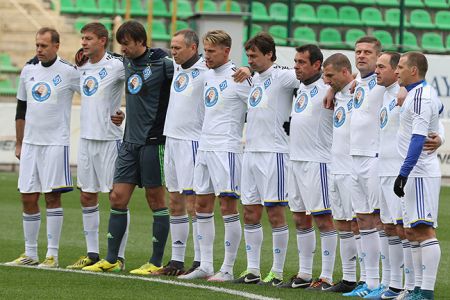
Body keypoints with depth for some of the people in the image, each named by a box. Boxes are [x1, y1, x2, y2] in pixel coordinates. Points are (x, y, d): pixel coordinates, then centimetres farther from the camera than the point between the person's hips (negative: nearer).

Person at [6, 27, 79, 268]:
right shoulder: (28, 70, 10)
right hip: (30, 142, 5)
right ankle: (30, 254, 13)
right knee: (28, 198, 5)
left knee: (52, 196, -6)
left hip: (55, 143, -5)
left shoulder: (68, 71, -7)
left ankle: (52, 255, -2)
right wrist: (19, 143, 17)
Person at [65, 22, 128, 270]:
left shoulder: (116, 65, -12)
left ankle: (118, 256, 1)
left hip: (110, 138, -7)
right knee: (86, 196, 9)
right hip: (86, 137, 7)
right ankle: (92, 253, 17)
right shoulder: (81, 67, 10)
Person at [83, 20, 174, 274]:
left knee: (156, 200, 0)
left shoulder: (162, 64, -11)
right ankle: (111, 260, 9)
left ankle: (157, 262, 6)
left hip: (153, 141, -7)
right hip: (130, 141, 7)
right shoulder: (127, 63, 10)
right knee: (118, 197, 4)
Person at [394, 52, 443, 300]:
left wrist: (403, 173, -25)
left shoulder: (420, 96, -15)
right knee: (412, 232, 11)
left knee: (424, 230, -13)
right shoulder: (424, 93, 16)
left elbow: (418, 138, -22)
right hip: (416, 173, 11)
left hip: (420, 173, -11)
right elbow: (439, 108, 39)